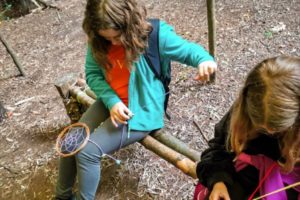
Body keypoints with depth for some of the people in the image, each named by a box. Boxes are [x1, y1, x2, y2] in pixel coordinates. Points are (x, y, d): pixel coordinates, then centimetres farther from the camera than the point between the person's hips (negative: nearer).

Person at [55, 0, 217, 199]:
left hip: (140, 110, -6)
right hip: (111, 102, 6)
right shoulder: (98, 40, -7)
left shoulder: (155, 35, -22)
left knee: (87, 151, -14)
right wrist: (111, 101, -19)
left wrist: (205, 60, -36)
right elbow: (92, 73, -2)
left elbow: (188, 49, -12)